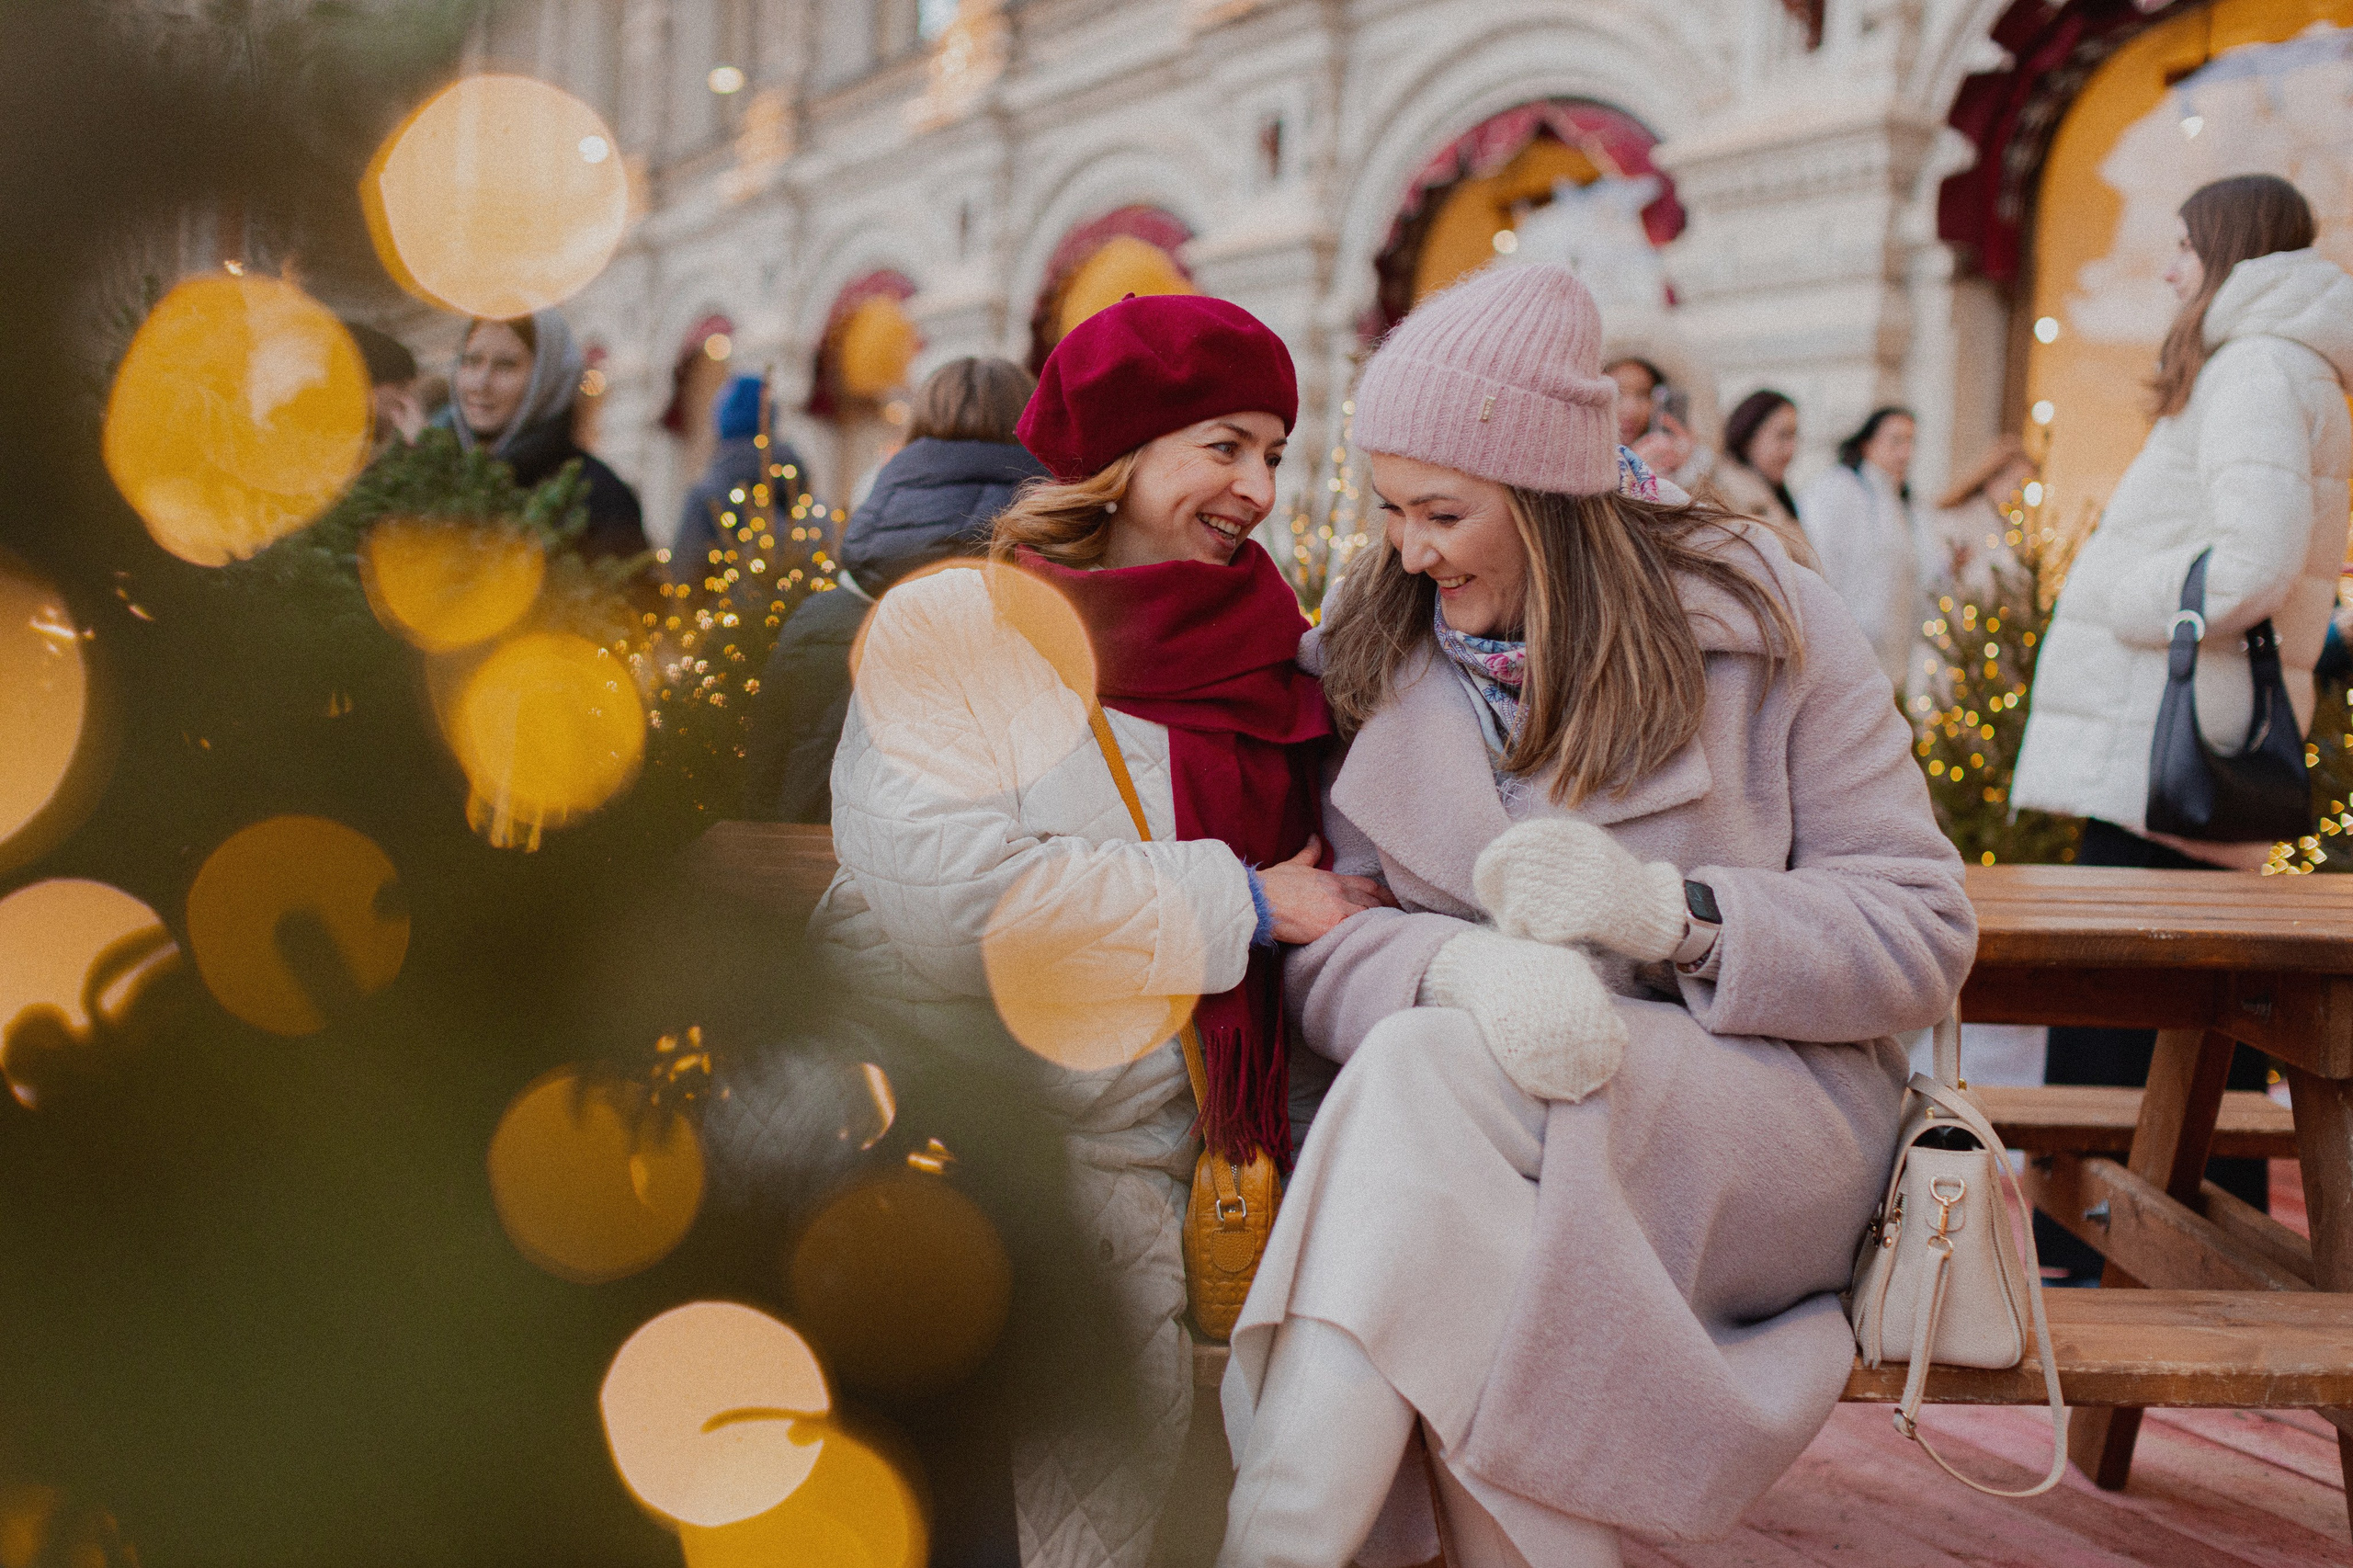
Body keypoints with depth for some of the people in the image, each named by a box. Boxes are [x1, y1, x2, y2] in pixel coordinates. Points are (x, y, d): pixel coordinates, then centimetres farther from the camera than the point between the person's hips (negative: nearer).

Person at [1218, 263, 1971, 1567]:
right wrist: (1466, 964, -26)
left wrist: (1668, 910, -20)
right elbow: (1318, 945, -3)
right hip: (1470, 1143, 2)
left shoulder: (1759, 624, -2)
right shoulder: (1369, 664, 6)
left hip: (1769, 1117, -2)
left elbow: (1920, 935, -4)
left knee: (1426, 1071, -32)